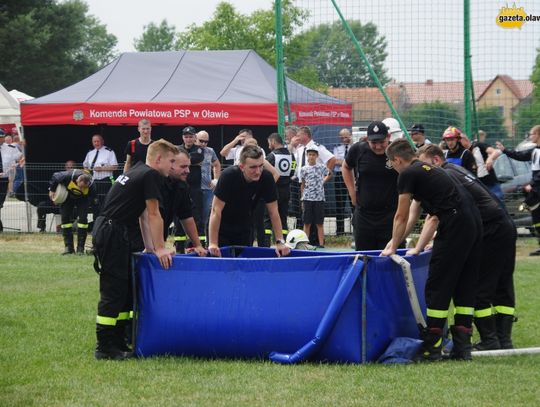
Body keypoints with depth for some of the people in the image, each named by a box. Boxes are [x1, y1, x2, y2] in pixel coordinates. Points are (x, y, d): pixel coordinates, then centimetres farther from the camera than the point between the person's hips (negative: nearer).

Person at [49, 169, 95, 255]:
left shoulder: (91, 185, -35)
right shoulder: (68, 176, -38)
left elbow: (92, 198, -15)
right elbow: (55, 177, -18)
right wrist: (52, 190, -7)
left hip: (82, 199, -1)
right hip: (68, 197, 1)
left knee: (83, 218, -14)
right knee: (65, 218, -5)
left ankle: (80, 248, -9)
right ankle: (68, 247, 1)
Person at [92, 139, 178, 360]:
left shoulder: (138, 172, 20)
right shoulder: (151, 176, -10)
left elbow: (143, 215, 20)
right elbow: (153, 215, -11)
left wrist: (150, 247, 18)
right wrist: (160, 248, -7)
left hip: (107, 231, 10)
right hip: (112, 233, -10)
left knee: (125, 289, 14)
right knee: (113, 290, -7)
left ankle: (118, 342, 18)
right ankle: (105, 347, -5)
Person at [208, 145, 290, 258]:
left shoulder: (266, 177, -19)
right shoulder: (228, 176, -29)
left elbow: (273, 212, -12)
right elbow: (216, 210, -28)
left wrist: (280, 242, -19)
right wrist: (213, 244, -34)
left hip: (244, 230, 3)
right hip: (222, 228, -3)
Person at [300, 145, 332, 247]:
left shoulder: (321, 167, 1)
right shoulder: (304, 169, 4)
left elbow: (330, 174, 21)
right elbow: (303, 185, 9)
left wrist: (323, 181, 9)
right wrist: (302, 200, 6)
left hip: (319, 198, -1)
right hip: (307, 199, 1)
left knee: (319, 223, 2)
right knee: (307, 223, 3)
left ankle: (321, 243, 4)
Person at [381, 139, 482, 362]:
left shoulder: (408, 175, -1)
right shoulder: (429, 170, 26)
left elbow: (402, 217, 4)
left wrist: (393, 247, 17)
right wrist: (418, 249, 29)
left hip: (455, 226, -9)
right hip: (474, 224, 9)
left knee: (437, 287, -2)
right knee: (464, 287, 12)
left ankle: (432, 347, 1)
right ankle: (462, 346, 13)